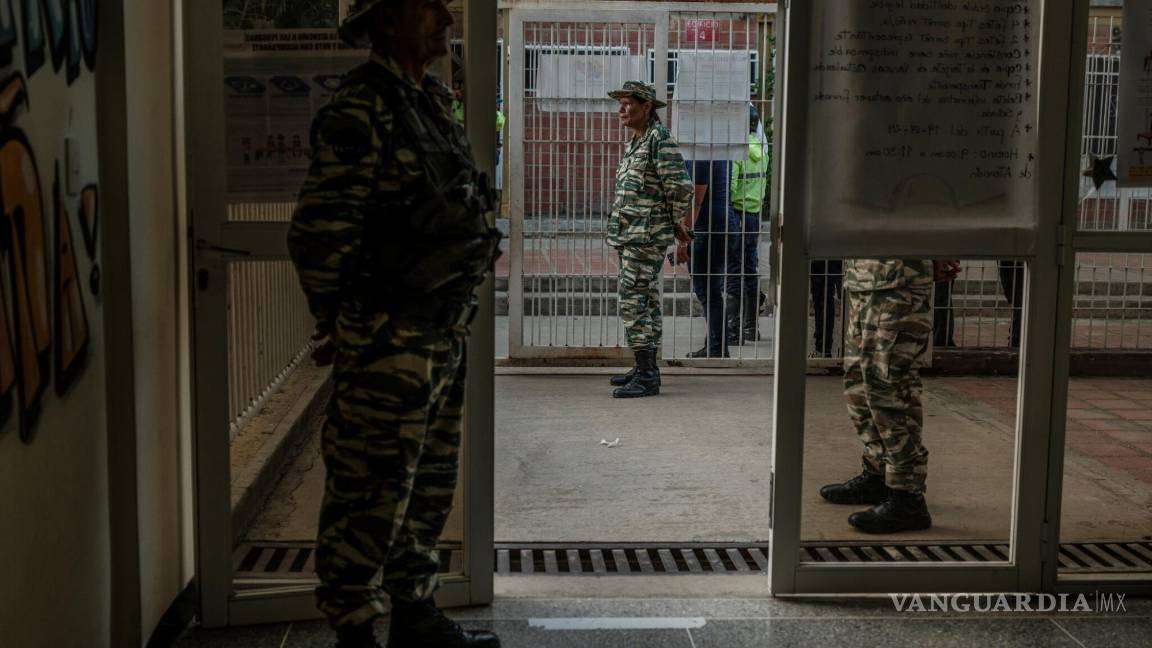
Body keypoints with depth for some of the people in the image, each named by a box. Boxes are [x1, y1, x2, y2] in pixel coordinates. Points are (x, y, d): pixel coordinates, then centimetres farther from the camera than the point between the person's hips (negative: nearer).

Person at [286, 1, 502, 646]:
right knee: (371, 496, 0)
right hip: (387, 346, -9)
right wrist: (339, 328, -9)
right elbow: (318, 234, -17)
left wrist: (452, 319, 18)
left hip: (444, 338, 9)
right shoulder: (360, 109, -15)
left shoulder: (433, 103, 13)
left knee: (429, 489, 17)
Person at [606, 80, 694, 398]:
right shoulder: (637, 142, 16)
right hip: (629, 236, 10)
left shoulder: (660, 139, -14)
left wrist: (676, 223, -5)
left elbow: (680, 187, -19)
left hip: (646, 237, -10)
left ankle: (646, 377, -10)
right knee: (646, 303, 15)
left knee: (635, 304, -12)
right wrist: (674, 226, 21)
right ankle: (646, 368, 23)